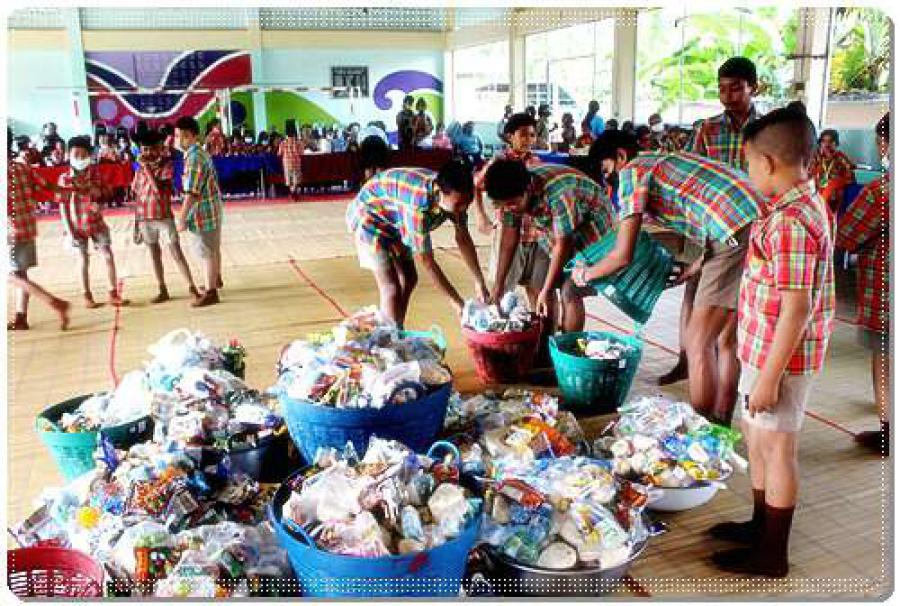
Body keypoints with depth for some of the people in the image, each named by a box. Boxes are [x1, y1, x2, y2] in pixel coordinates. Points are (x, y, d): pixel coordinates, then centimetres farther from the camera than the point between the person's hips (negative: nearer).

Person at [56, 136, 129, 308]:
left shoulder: (95, 172, 0)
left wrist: (96, 192, -18)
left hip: (96, 222, 2)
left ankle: (113, 294, 8)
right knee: (83, 260, 5)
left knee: (108, 256, -1)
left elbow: (106, 193, 4)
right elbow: (63, 207, -6)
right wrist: (68, 230, -10)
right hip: (77, 225, -2)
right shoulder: (65, 178, -7)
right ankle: (87, 297, 16)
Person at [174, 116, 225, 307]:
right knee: (214, 249, 24)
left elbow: (192, 193, -26)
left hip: (203, 212, -10)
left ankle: (211, 293, 8)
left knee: (207, 253, -1)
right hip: (212, 208, 10)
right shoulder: (200, 153, 11)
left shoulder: (194, 158, -21)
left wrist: (182, 218, -23)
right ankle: (216, 280, 42)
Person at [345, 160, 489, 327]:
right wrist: (454, 300, -26)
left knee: (409, 279, 12)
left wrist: (479, 282, -6)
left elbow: (463, 239, -5)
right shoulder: (418, 205, -40)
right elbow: (426, 261, -33)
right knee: (391, 288, -15)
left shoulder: (453, 195, -19)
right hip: (369, 217, -8)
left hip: (395, 218, 8)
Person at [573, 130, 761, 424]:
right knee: (726, 340, 16)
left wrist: (585, 274, 15)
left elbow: (623, 255, -2)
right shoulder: (667, 161, 29)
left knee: (697, 342, -1)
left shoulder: (632, 171, 3)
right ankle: (719, 427, 25)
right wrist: (691, 271, 32)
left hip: (741, 234, -9)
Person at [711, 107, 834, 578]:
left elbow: (796, 309, -25)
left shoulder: (790, 222, -24)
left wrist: (769, 376, -21)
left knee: (775, 448, 4)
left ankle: (772, 554, 21)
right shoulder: (805, 204, 7)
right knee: (756, 438, 21)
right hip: (764, 349, 9)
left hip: (779, 356, -9)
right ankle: (762, 524, 39)